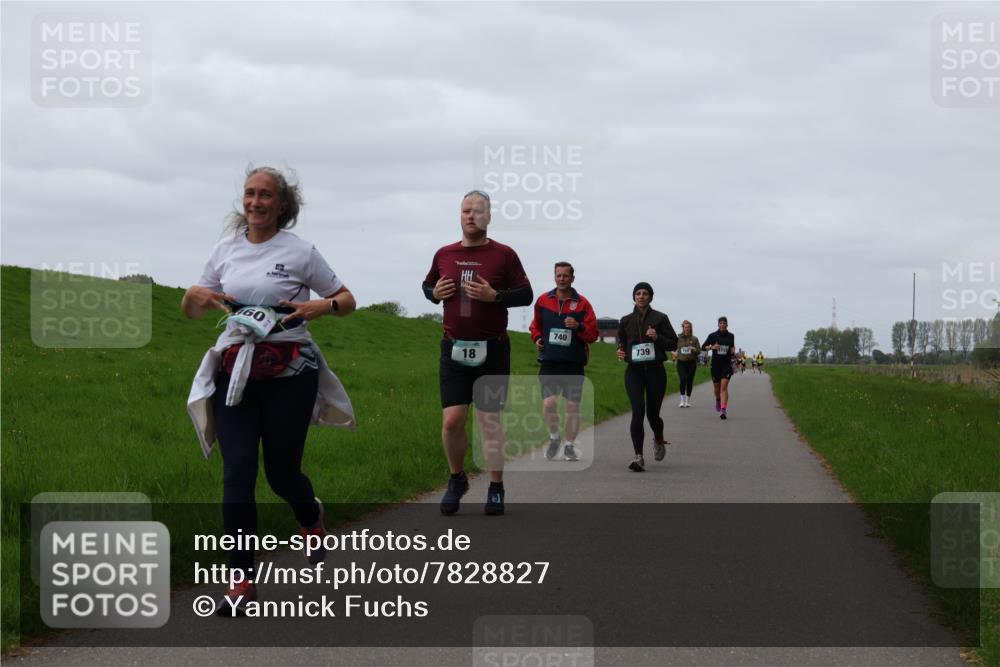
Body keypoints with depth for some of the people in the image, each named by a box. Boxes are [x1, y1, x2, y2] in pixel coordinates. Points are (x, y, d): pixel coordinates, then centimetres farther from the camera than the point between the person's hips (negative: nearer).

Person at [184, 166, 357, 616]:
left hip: (289, 372, -2)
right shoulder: (226, 250, 9)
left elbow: (347, 300, 6)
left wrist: (321, 306, -15)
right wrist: (195, 296, -7)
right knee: (237, 473, -7)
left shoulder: (300, 252, -1)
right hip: (236, 372, 2)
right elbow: (191, 312, 17)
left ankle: (310, 516, 42)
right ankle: (240, 580, -3)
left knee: (282, 472, 4)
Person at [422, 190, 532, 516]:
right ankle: (457, 479, 18)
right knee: (451, 420, -4)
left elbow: (525, 294, -1)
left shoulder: (504, 254, -2)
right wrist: (435, 292, -2)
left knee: (489, 420, 0)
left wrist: (494, 296, -17)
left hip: (492, 350, -2)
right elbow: (427, 285, 21)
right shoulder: (444, 254, 7)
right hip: (454, 349, 2)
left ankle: (496, 489, 10)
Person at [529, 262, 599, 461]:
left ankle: (570, 446, 18)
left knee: (573, 407, 3)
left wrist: (578, 326, -18)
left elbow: (593, 334, 0)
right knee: (549, 403, -14)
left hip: (574, 364, 0)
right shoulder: (543, 301, 7)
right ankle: (554, 438, 11)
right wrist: (537, 338, 5)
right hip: (549, 362, 0)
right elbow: (535, 325, 24)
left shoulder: (582, 304, 2)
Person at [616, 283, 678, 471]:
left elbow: (673, 343, 2)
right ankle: (638, 457, -18)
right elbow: (621, 342, 21)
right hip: (634, 371, 1)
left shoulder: (660, 318, 0)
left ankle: (659, 441, 41)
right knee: (638, 411, -17)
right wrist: (620, 352, -1)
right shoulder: (626, 321, 8)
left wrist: (657, 337, -15)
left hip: (655, 371, -1)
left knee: (652, 414, 5)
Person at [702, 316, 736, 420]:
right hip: (716, 364, 1)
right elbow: (703, 347, -1)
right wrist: (712, 347, -19)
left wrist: (733, 350, -2)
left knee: (724, 387, -14)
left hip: (727, 365, -1)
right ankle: (718, 400, 48)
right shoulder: (713, 335, -1)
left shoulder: (731, 336, 5)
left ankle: (723, 410, -21)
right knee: (717, 387, 12)